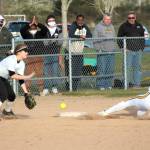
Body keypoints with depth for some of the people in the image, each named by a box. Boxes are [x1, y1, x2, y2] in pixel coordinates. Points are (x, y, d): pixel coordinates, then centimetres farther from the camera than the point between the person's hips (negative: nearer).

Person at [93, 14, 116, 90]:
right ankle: (100, 85, -9)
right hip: (102, 51, -6)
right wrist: (98, 49, -11)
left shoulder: (111, 27, 17)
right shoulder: (98, 27, -2)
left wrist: (114, 48, 14)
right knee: (101, 69, -9)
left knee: (110, 69, 4)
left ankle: (108, 84, 8)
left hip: (111, 52, 6)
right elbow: (95, 40, -4)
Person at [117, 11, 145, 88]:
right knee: (128, 67, -5)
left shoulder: (139, 26, 13)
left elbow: (142, 38, 19)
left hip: (138, 50, 4)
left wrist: (142, 47, 8)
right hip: (128, 50, -4)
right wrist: (123, 47, -8)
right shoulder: (123, 26, 1)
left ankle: (137, 83, 10)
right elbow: (119, 38, 1)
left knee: (137, 67, 6)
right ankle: (126, 83, -1)